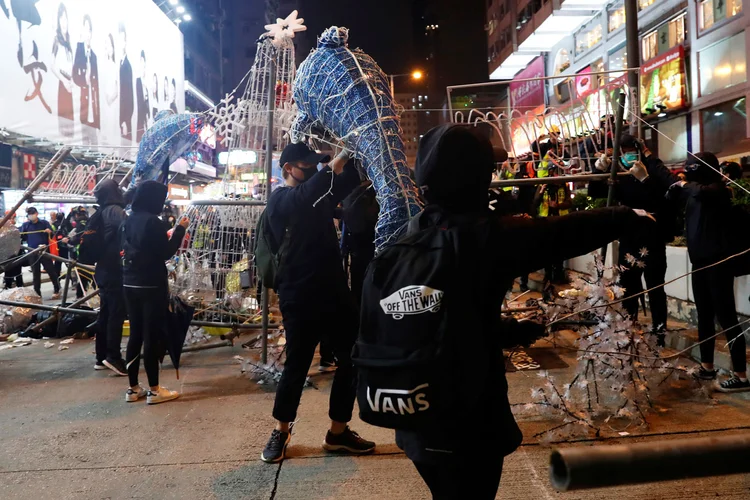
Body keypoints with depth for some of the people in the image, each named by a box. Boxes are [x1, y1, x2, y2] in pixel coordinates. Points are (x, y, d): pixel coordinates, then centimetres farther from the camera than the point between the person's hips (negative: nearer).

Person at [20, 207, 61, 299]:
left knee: (51, 271, -1)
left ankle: (57, 291, 8)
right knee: (35, 273, 8)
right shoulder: (25, 225, 8)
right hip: (32, 252, 2)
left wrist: (49, 232, -23)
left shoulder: (44, 223, 3)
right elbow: (23, 238, 7)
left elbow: (53, 235, -1)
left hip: (44, 251, -2)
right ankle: (37, 293, 14)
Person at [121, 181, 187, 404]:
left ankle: (133, 388, 17)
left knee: (135, 335, 12)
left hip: (130, 284, 8)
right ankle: (154, 390, 5)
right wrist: (180, 229, -6)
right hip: (151, 285, -8)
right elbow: (165, 253, -13)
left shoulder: (128, 221, 9)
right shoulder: (153, 221, -15)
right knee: (152, 336, -1)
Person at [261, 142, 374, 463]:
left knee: (352, 360, 7)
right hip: (300, 298, -7)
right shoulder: (280, 199, -5)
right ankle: (281, 432, 24)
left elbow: (350, 179, 12)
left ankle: (338, 432, 20)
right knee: (297, 366, 3)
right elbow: (307, 193, -25)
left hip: (335, 292, 7)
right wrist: (334, 163, -30)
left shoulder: (320, 196, 14)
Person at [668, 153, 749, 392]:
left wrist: (686, 185, -15)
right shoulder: (693, 192, 8)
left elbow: (700, 192, -35)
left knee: (726, 317, -7)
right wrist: (678, 187, -1)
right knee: (705, 315, 14)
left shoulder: (718, 190, -13)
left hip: (718, 261, -8)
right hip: (700, 261, 8)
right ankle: (707, 366, 25)